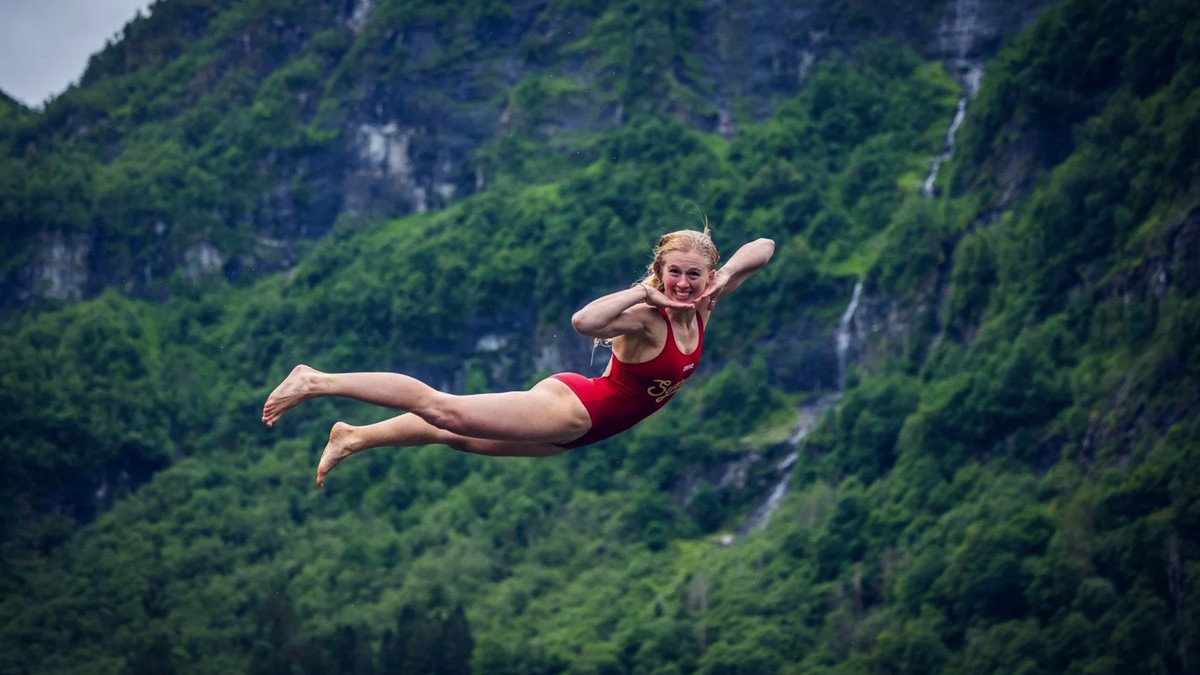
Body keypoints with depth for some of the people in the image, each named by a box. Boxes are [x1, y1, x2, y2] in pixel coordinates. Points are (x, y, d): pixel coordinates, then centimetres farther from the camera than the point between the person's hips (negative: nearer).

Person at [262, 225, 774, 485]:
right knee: (444, 411, -14)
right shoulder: (645, 319, -23)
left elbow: (763, 247, 6)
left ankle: (354, 439, 30)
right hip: (572, 407, -8)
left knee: (459, 436, 17)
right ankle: (317, 382, -11)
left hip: (578, 427, 8)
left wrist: (727, 275, -12)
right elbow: (584, 321, -44)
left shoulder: (701, 307, 0)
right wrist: (642, 291, -35)